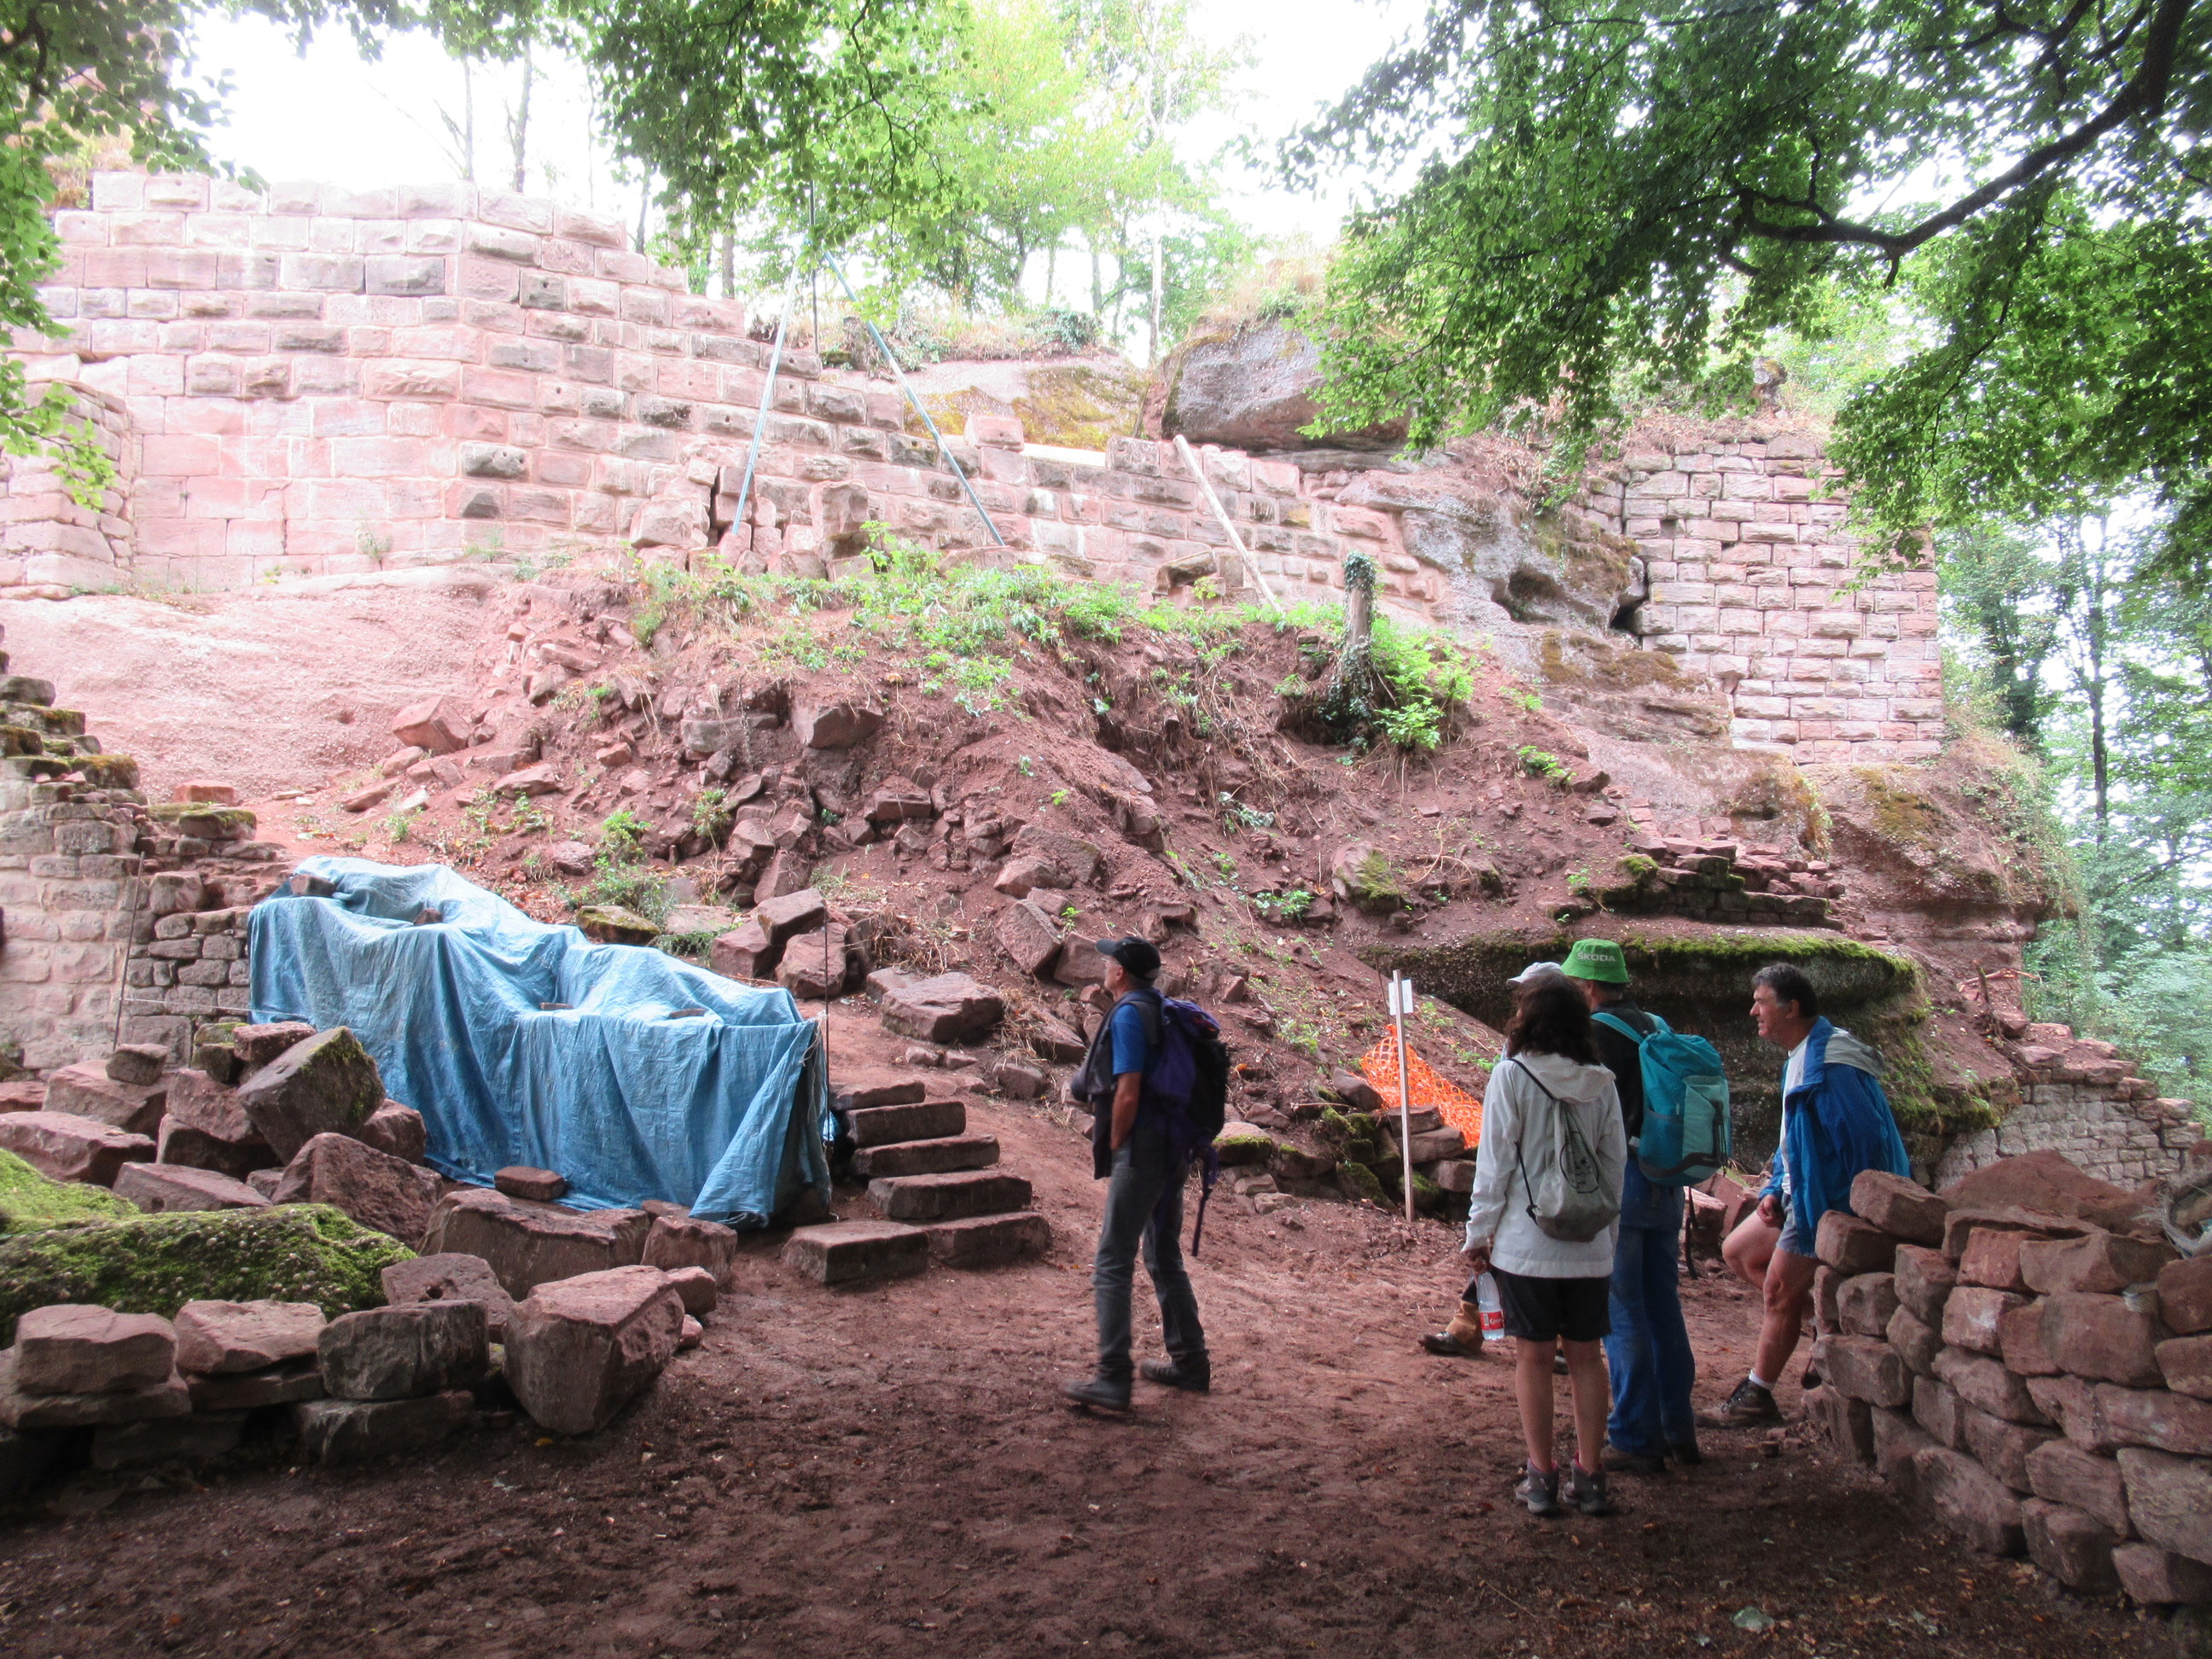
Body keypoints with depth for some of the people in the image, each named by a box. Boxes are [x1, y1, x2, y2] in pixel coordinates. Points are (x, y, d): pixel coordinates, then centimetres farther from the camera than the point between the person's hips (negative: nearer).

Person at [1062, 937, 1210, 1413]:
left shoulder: (1128, 1013, -13)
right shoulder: (1164, 1011, 13)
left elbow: (1128, 1093, -18)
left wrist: (1112, 1150, -8)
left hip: (1140, 1150, -9)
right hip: (1173, 1152, 9)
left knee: (1112, 1265, -5)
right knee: (1165, 1258, 19)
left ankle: (1112, 1381, -6)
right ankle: (1190, 1364, 25)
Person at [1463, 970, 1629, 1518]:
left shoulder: (1511, 1076, -9)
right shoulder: (1600, 1083, 1)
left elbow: (1494, 1164, -9)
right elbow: (1615, 1164, 7)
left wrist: (1479, 1233, 0)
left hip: (1526, 1242, -3)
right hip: (1590, 1245, 3)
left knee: (1533, 1355, 7)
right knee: (1586, 1355, 11)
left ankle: (1542, 1477, 12)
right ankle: (1590, 1477, 17)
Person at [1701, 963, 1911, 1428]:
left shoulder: (1830, 1067, -23)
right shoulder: (1801, 1059, 11)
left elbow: (1866, 1142, -25)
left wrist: (1845, 1214, -20)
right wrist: (1774, 1192, 9)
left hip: (1827, 1199, -11)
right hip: (1802, 1194, 11)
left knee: (1779, 1288, -3)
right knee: (1737, 1252, 14)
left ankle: (1757, 1398, 10)